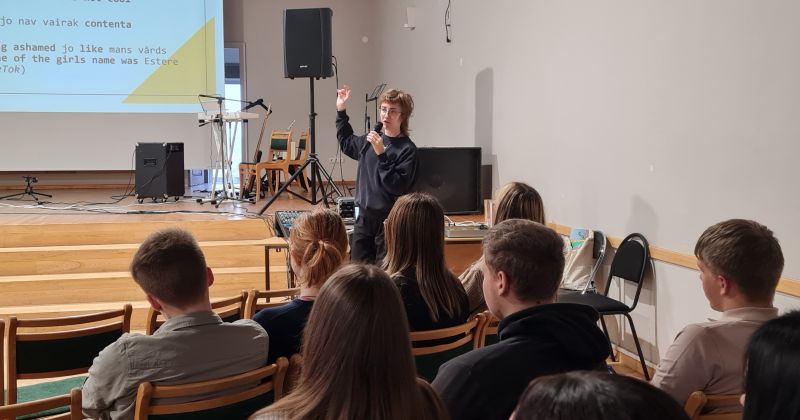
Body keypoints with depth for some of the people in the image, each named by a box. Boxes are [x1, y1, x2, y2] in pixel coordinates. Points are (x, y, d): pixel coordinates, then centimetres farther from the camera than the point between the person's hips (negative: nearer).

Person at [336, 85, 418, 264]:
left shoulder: (407, 149, -11)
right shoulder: (369, 140, 8)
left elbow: (398, 186, -20)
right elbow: (346, 143, 29)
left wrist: (381, 154, -22)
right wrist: (341, 110, 25)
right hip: (364, 216, 6)